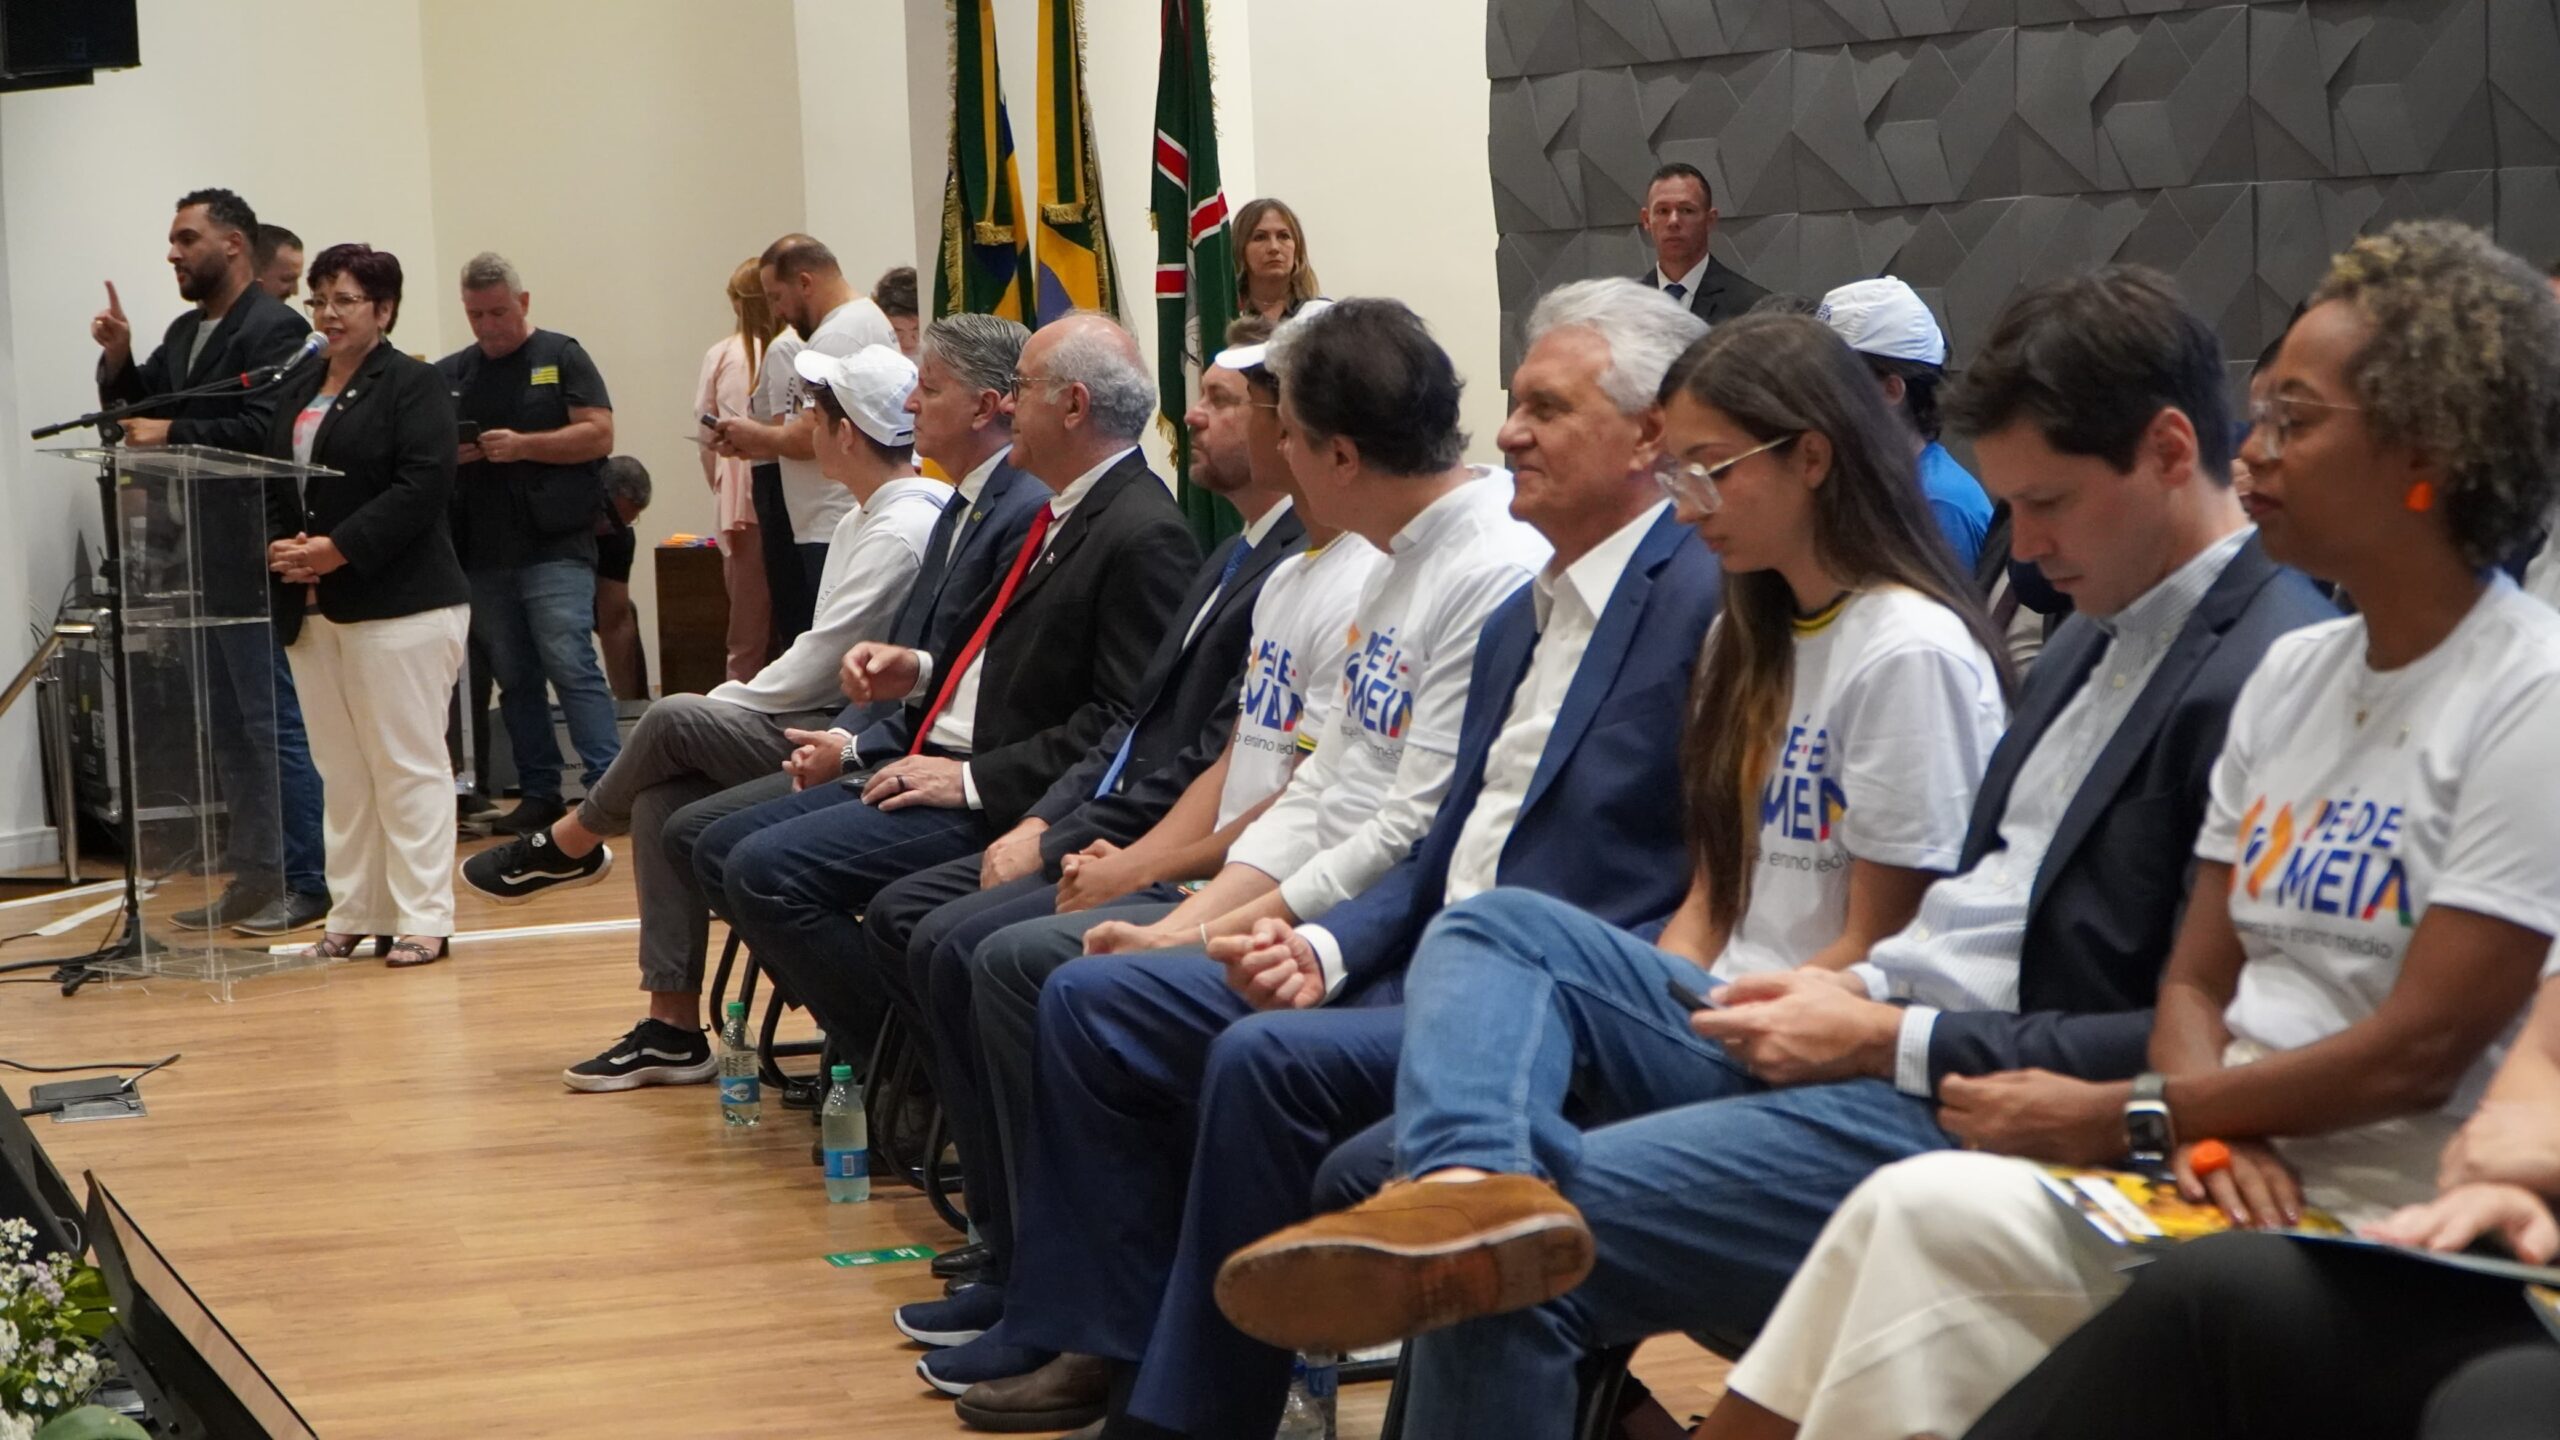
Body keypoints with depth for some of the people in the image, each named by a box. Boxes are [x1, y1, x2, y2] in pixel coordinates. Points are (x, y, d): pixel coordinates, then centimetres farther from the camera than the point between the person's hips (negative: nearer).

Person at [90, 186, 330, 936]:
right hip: (197, 558, 9)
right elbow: (138, 410, 16)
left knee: (271, 725, -5)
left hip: (251, 558, -9)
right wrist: (119, 361, -1)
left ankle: (302, 885, 1)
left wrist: (173, 435, -20)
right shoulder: (184, 333, 16)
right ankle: (251, 877, 20)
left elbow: (263, 430, -22)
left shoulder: (275, 328, -11)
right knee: (227, 727, 13)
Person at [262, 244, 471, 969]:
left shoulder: (414, 386, -5)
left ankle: (423, 919, -1)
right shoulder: (293, 393, 17)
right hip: (312, 610, 7)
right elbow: (266, 484, 14)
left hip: (398, 606, -7)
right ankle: (353, 916, 17)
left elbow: (422, 487, -16)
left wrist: (341, 548, -20)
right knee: (342, 771, 10)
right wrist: (276, 546, -6)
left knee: (407, 765, -5)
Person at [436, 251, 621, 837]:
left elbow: (599, 435, -6)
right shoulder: (449, 374, 15)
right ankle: (539, 793, 14)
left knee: (570, 662, -14)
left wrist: (522, 446, -15)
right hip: (482, 554, 5)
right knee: (514, 677, 8)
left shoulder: (560, 358, 3)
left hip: (554, 547, -5)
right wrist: (443, 454, -6)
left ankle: (608, 783, -16)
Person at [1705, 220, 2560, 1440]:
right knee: (1916, 1210, -18)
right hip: (2239, 1172, 7)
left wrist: (2133, 1115, -10)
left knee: (1941, 1217, -24)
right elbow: (2196, 978, 12)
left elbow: (2423, 1051, -16)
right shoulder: (2291, 675, 13)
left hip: (2378, 1222, -7)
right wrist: (2209, 1126, -10)